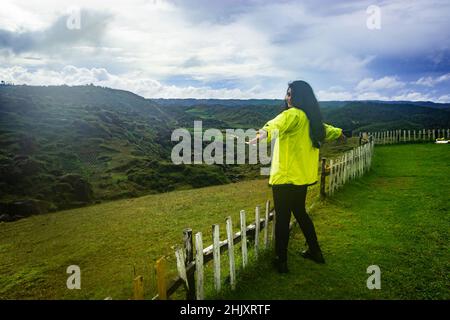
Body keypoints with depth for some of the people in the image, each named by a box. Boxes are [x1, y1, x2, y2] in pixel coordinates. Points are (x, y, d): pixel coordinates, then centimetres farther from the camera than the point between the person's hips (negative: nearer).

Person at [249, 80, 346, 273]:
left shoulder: (293, 114, -14)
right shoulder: (312, 118, 13)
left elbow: (276, 125, -37)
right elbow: (326, 130, 34)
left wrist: (262, 134, -58)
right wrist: (340, 134, 56)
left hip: (286, 177, -9)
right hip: (303, 176, 9)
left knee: (282, 218, 1)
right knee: (300, 212, 23)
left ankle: (281, 261, 11)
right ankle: (315, 251, 34)